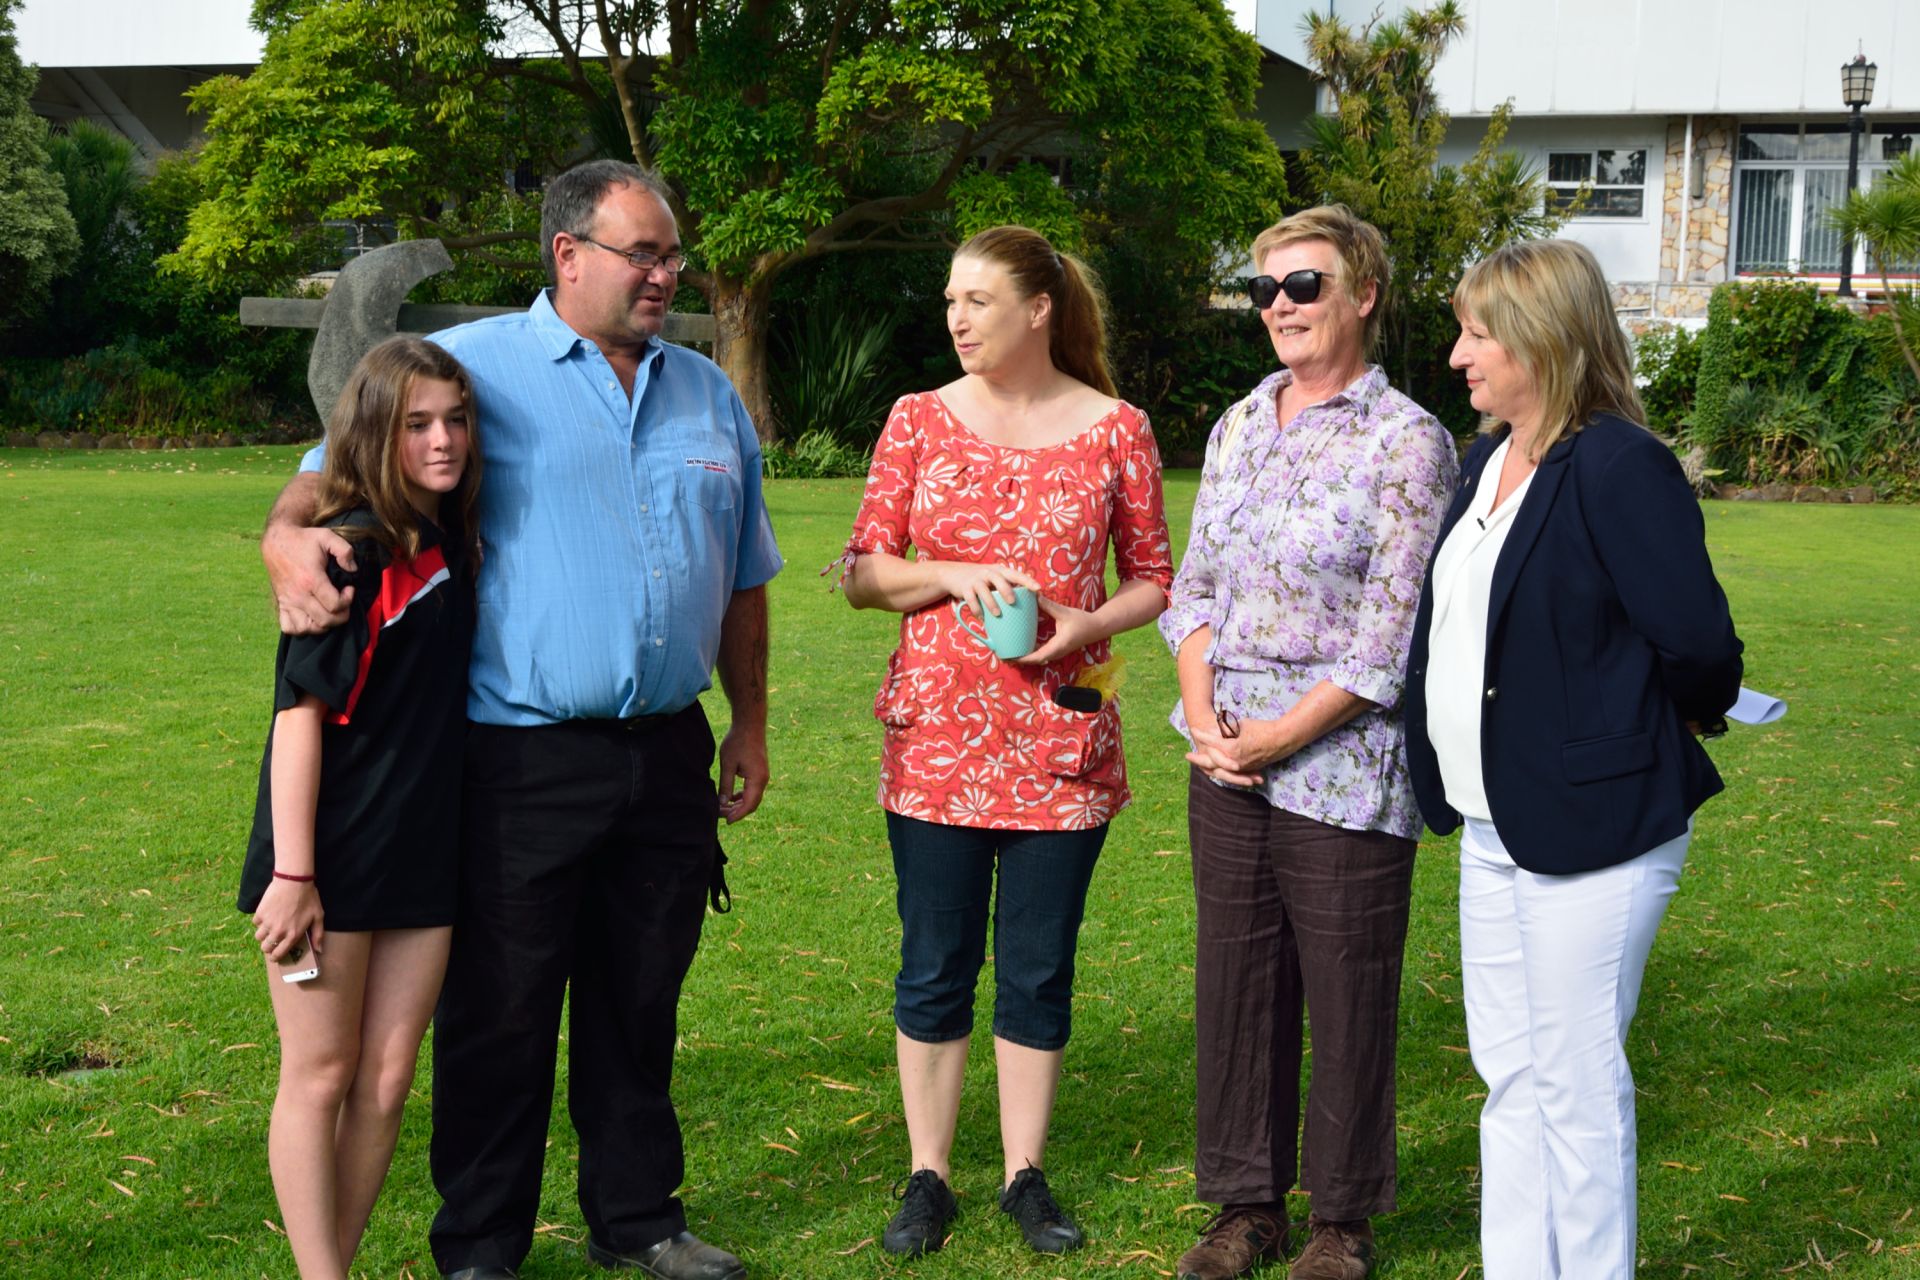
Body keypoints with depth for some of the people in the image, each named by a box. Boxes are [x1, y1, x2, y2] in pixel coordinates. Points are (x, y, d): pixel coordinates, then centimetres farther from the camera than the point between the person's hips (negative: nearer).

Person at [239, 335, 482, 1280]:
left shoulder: (451, 545, 6)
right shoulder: (353, 554, -14)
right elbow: (299, 713, -16)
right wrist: (292, 874, -19)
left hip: (424, 857, 7)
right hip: (331, 863, -6)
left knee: (386, 1082, 9)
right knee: (320, 1077, 4)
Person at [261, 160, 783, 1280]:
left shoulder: (708, 392, 14)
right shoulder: (471, 366, -3)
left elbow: (744, 577, 20)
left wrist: (750, 723, 17)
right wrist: (290, 536, -25)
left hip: (667, 757, 5)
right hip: (524, 759, -4)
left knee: (640, 1006, 15)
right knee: (500, 1012, 3)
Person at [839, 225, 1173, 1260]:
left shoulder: (1115, 429, 1)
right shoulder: (920, 420, 4)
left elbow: (1153, 579, 7)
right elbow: (863, 570, 4)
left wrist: (1085, 624, -12)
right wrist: (956, 575, -13)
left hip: (1061, 743, 0)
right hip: (936, 738, 1)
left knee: (1039, 968, 7)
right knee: (934, 965, 6)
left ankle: (1025, 1175, 21)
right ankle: (927, 1177, 18)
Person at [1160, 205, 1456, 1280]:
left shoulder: (1407, 441, -8)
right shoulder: (1240, 426, 11)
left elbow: (1391, 635, -12)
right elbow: (1197, 585, 12)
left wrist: (1279, 737, -13)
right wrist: (1205, 717, -2)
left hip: (1343, 759, -5)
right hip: (1226, 756, 6)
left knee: (1348, 995, 3)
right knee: (1236, 981, 11)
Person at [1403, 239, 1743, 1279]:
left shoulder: (1617, 468, -18)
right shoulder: (1486, 463, 10)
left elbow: (1696, 640, -20)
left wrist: (1653, 733, -2)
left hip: (1592, 827, -9)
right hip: (1493, 825, 9)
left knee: (1576, 1082, 1)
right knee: (1509, 1075, 17)